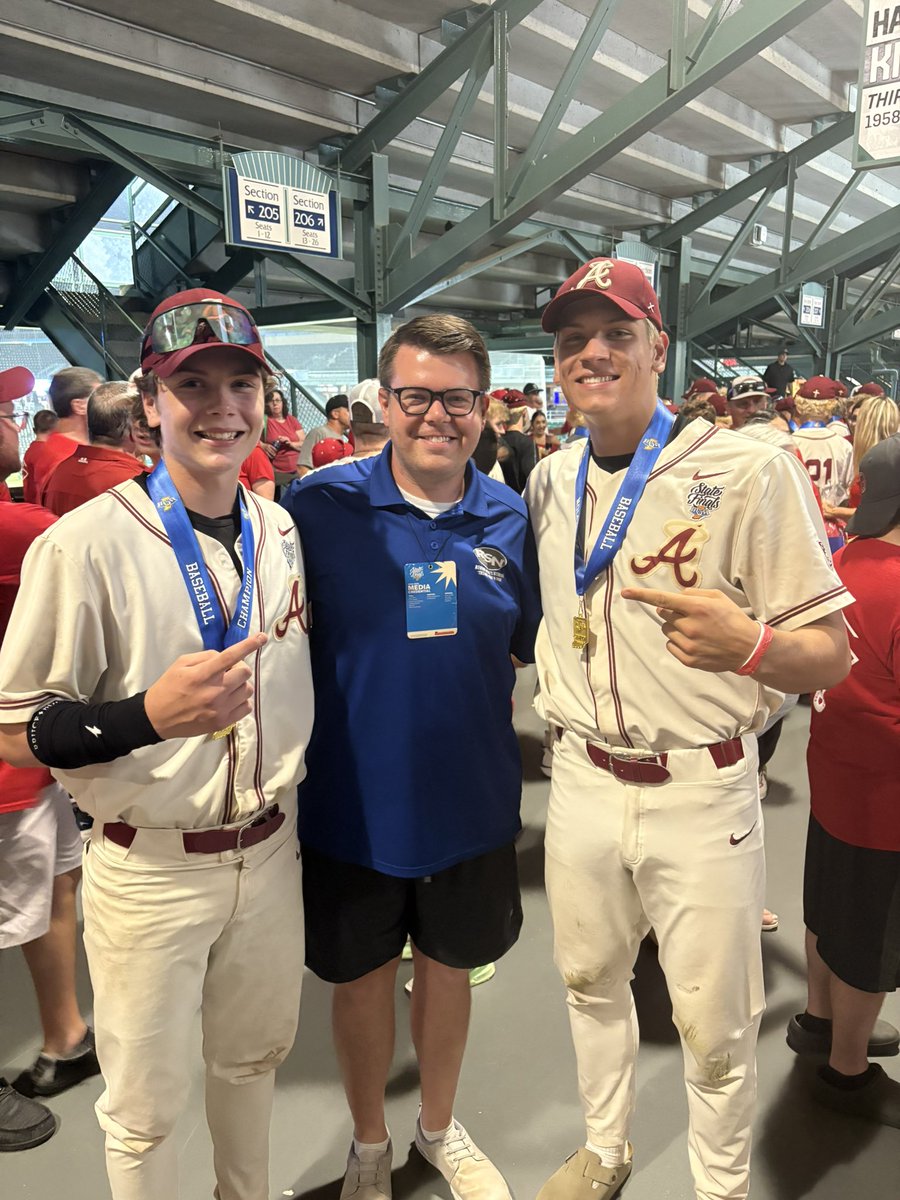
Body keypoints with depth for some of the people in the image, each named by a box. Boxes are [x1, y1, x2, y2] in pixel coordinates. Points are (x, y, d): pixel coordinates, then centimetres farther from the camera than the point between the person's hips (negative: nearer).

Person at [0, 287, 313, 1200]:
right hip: (149, 873, -5)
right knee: (145, 1102, 14)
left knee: (255, 1057, 25)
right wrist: (146, 716, -30)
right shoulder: (86, 543, -17)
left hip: (271, 853, 5)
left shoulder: (283, 532, 2)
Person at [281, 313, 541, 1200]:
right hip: (352, 801, -2)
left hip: (471, 800, 2)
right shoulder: (320, 506, -13)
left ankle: (441, 1127, 50)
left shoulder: (510, 519, -4)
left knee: (447, 968, 22)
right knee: (363, 977, 18)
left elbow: (528, 646, 9)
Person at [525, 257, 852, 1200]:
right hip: (581, 781, 5)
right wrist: (554, 718, 4)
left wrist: (750, 644, -30)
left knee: (714, 1022, 11)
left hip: (702, 794, -4)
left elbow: (832, 654, -11)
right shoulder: (546, 483, 5)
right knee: (589, 982, 21)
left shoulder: (749, 471, -11)